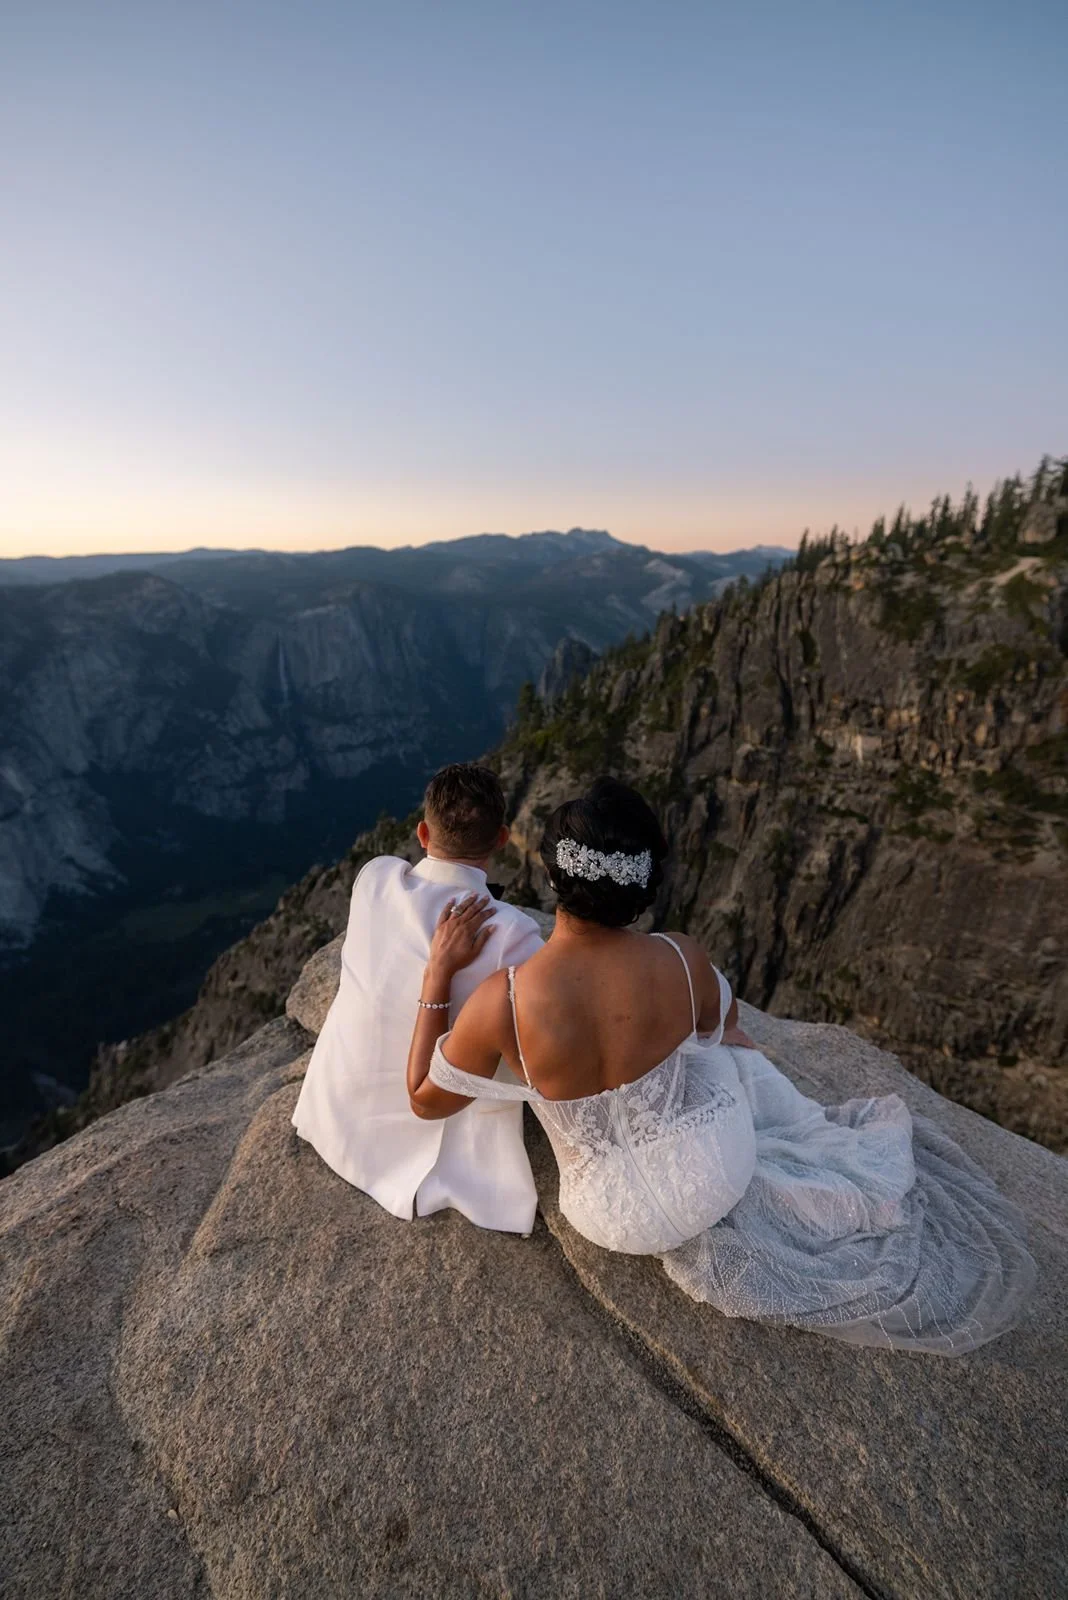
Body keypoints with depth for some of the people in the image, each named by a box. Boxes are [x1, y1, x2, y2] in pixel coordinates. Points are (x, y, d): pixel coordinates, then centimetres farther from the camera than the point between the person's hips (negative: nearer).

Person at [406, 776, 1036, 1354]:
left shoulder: (501, 1000, -31)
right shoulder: (683, 961, -27)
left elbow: (427, 1100, -12)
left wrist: (438, 972, -12)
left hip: (620, 1216, 1)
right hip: (716, 1169, 0)